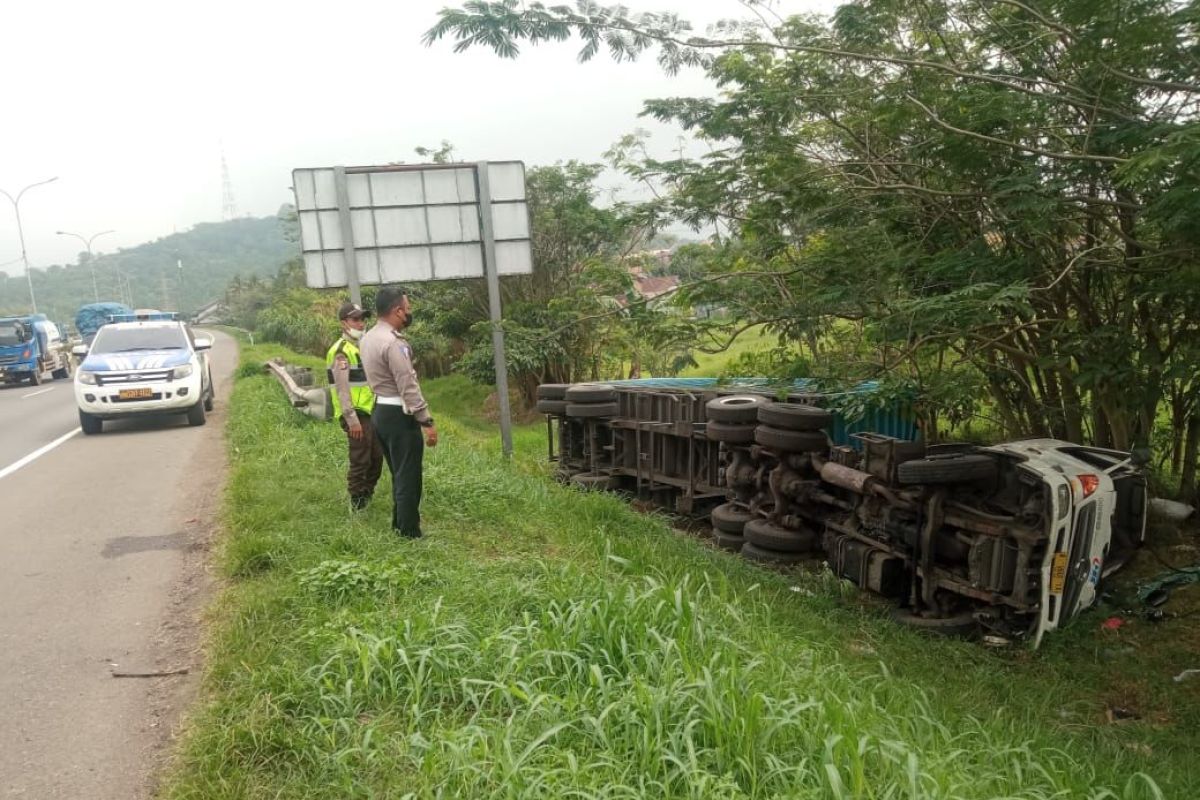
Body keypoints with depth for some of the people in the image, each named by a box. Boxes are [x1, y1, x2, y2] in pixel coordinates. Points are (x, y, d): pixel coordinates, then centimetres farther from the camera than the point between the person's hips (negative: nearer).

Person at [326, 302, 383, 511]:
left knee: (376, 457, 16)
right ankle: (358, 504, 8)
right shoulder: (341, 351, -15)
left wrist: (376, 407, 19)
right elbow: (342, 389, -20)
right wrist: (352, 419, -22)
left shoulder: (360, 346, 15)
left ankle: (367, 495, 31)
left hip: (370, 412, 9)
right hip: (356, 415, -9)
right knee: (360, 461, -3)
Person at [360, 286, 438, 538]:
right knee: (408, 477, -2)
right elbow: (408, 387, -23)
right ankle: (410, 534, 3)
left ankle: (399, 525, 29)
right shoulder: (393, 342, -21)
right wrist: (427, 421, -22)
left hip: (381, 411, 10)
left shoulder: (369, 338, 10)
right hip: (399, 415, -10)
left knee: (399, 474, 20)